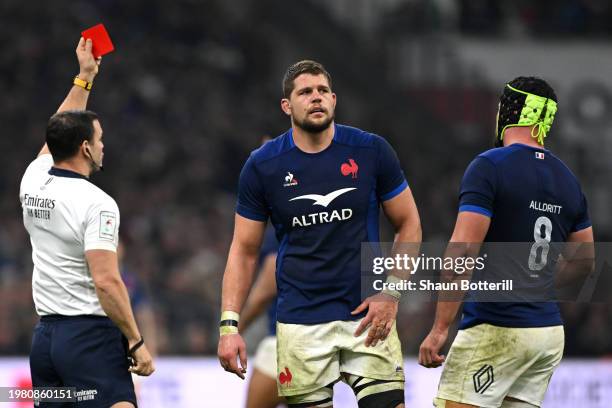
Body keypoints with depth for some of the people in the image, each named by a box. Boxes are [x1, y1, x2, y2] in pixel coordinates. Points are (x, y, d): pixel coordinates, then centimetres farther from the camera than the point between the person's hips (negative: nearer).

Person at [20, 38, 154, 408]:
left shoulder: (33, 182, 9)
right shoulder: (97, 203, -12)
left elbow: (61, 133, 29)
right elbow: (106, 280, -18)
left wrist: (85, 78, 35)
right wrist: (137, 343, -13)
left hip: (45, 335, 8)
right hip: (91, 335, -8)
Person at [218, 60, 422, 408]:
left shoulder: (371, 151, -1)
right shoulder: (263, 166, 0)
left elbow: (409, 225, 7)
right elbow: (245, 251, 6)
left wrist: (391, 294, -5)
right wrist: (229, 324, -3)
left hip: (366, 317, 0)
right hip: (301, 324, 0)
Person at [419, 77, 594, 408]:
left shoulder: (489, 167, -10)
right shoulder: (568, 180, 12)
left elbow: (462, 252, -17)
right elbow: (585, 262, 21)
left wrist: (439, 328, -15)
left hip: (495, 331, -7)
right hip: (550, 332, 7)